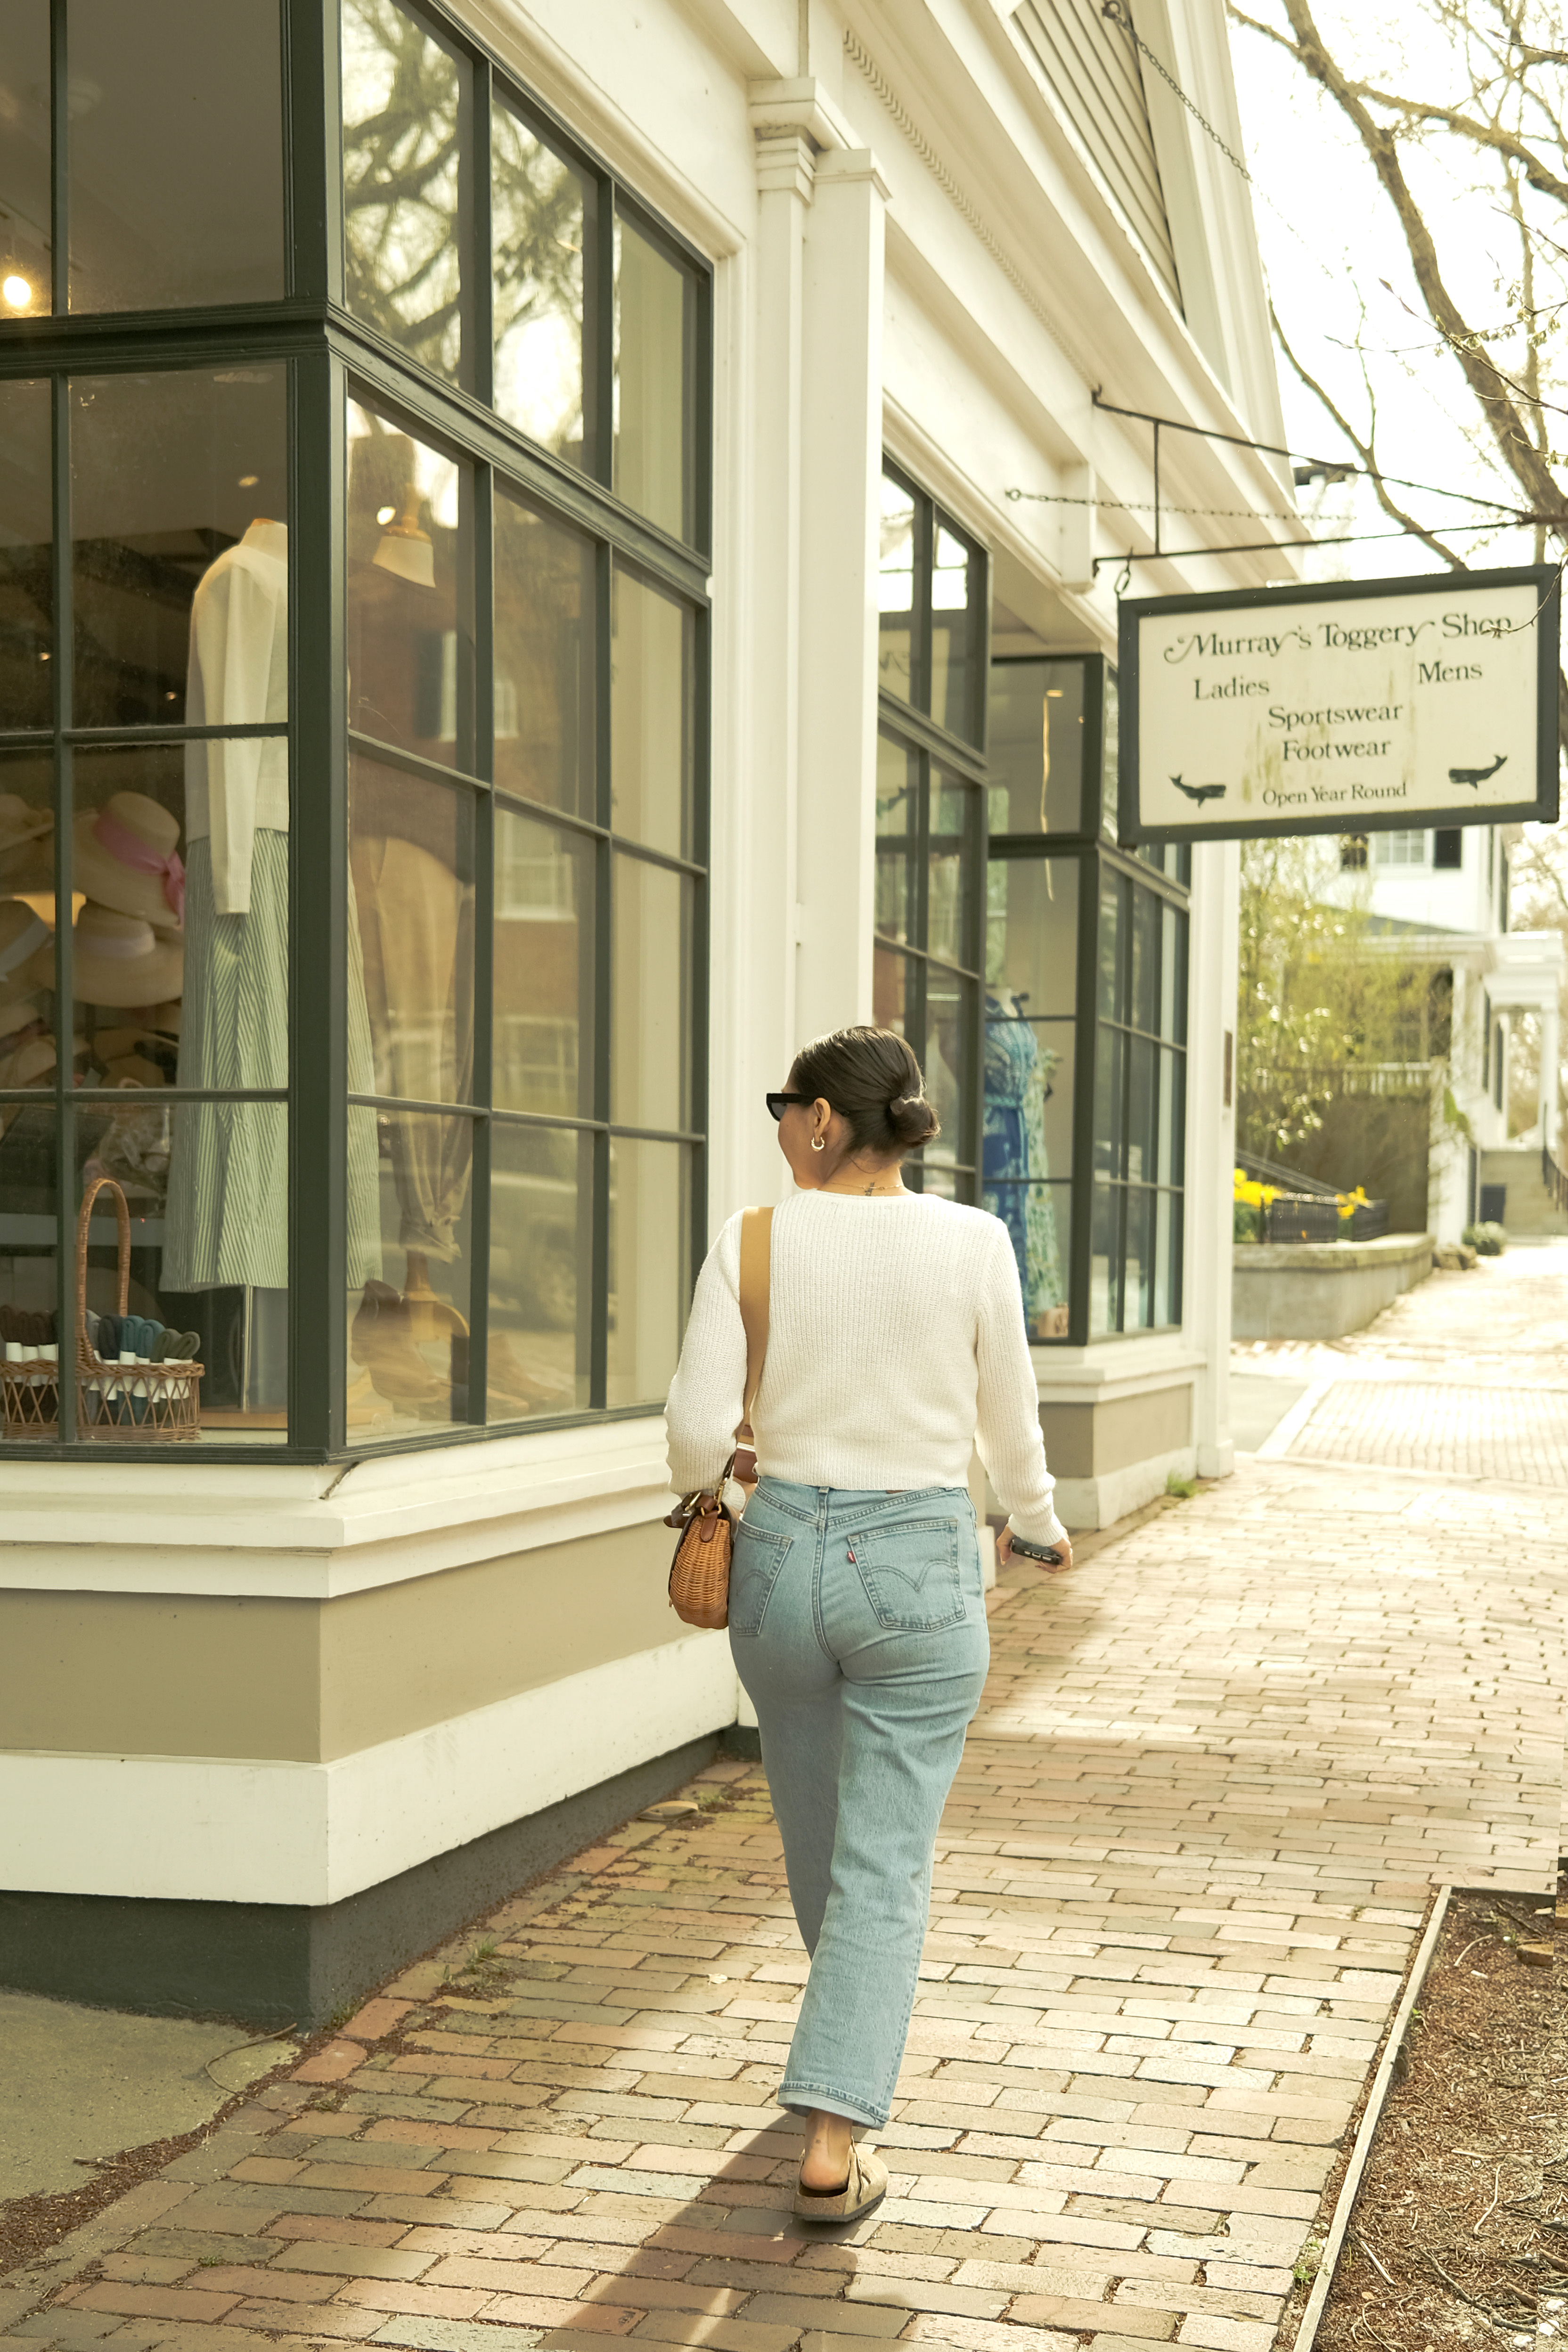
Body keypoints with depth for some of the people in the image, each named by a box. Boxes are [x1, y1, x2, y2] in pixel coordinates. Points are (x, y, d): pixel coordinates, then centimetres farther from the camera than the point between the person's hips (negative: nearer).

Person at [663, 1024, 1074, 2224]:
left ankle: (857, 2030, 49)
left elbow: (700, 1427, -11)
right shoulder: (973, 1242, -7)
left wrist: (701, 1491, 13)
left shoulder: (753, 1241, -8)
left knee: (819, 1825, 24)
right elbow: (1009, 1420, 3)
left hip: (784, 1552, 2)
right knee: (885, 1860, 3)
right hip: (920, 1564, -2)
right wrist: (1040, 1523, 22)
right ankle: (832, 2142, -5)